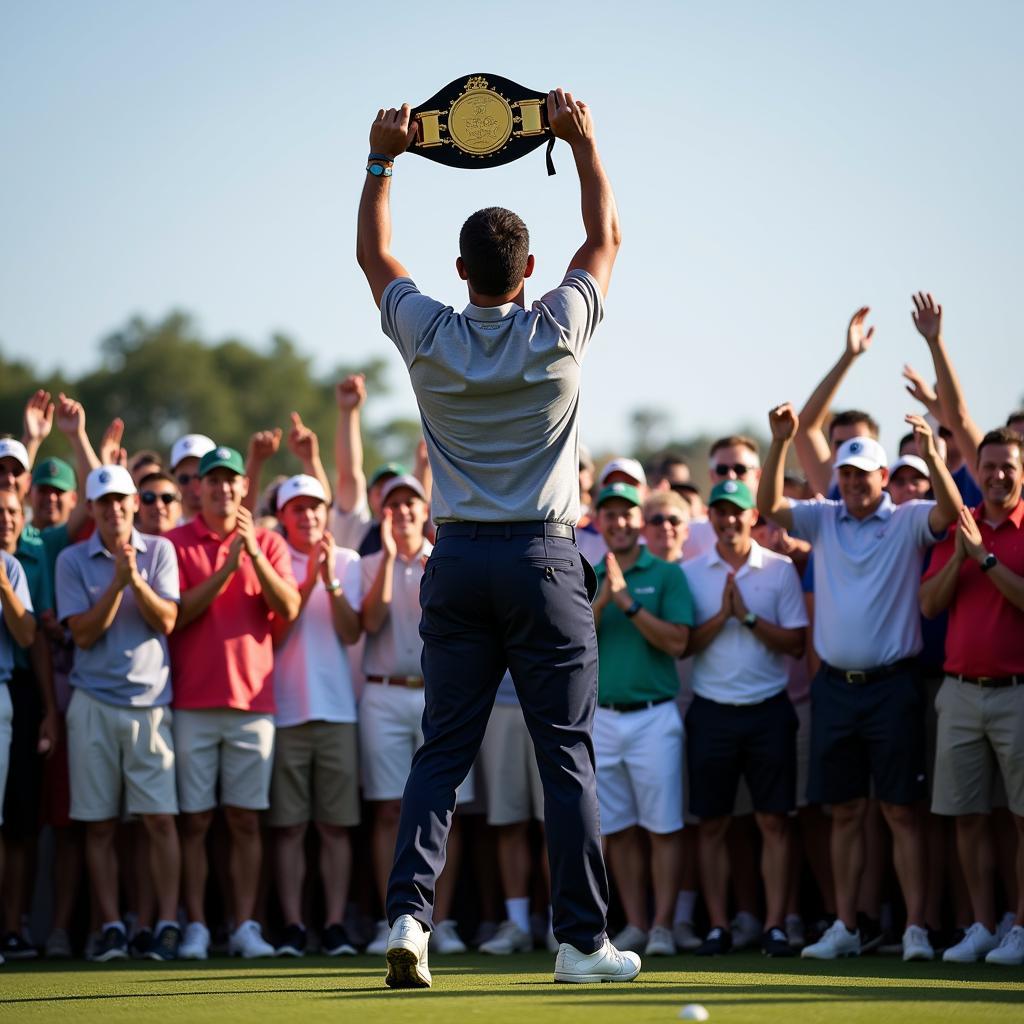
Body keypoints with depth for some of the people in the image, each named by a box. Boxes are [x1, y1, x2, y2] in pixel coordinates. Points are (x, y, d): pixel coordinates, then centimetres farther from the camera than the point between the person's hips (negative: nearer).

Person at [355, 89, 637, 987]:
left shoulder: (429, 338, -2)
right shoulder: (555, 333, -7)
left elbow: (373, 253, 16)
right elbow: (607, 237, 9)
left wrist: (384, 157, 19)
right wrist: (583, 140, 12)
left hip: (458, 559, 2)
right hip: (542, 559, -2)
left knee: (443, 751, 7)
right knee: (567, 754, 2)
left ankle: (408, 910, -9)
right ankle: (583, 941, 4)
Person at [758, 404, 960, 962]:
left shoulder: (907, 522, -1)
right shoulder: (824, 519, 9)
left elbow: (950, 510, -19)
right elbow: (768, 506, -2)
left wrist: (930, 454, -35)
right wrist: (780, 443, -15)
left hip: (891, 685, -4)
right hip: (835, 684, 4)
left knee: (901, 810, -4)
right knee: (845, 811, 8)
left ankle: (915, 927, -3)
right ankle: (845, 927, 13)